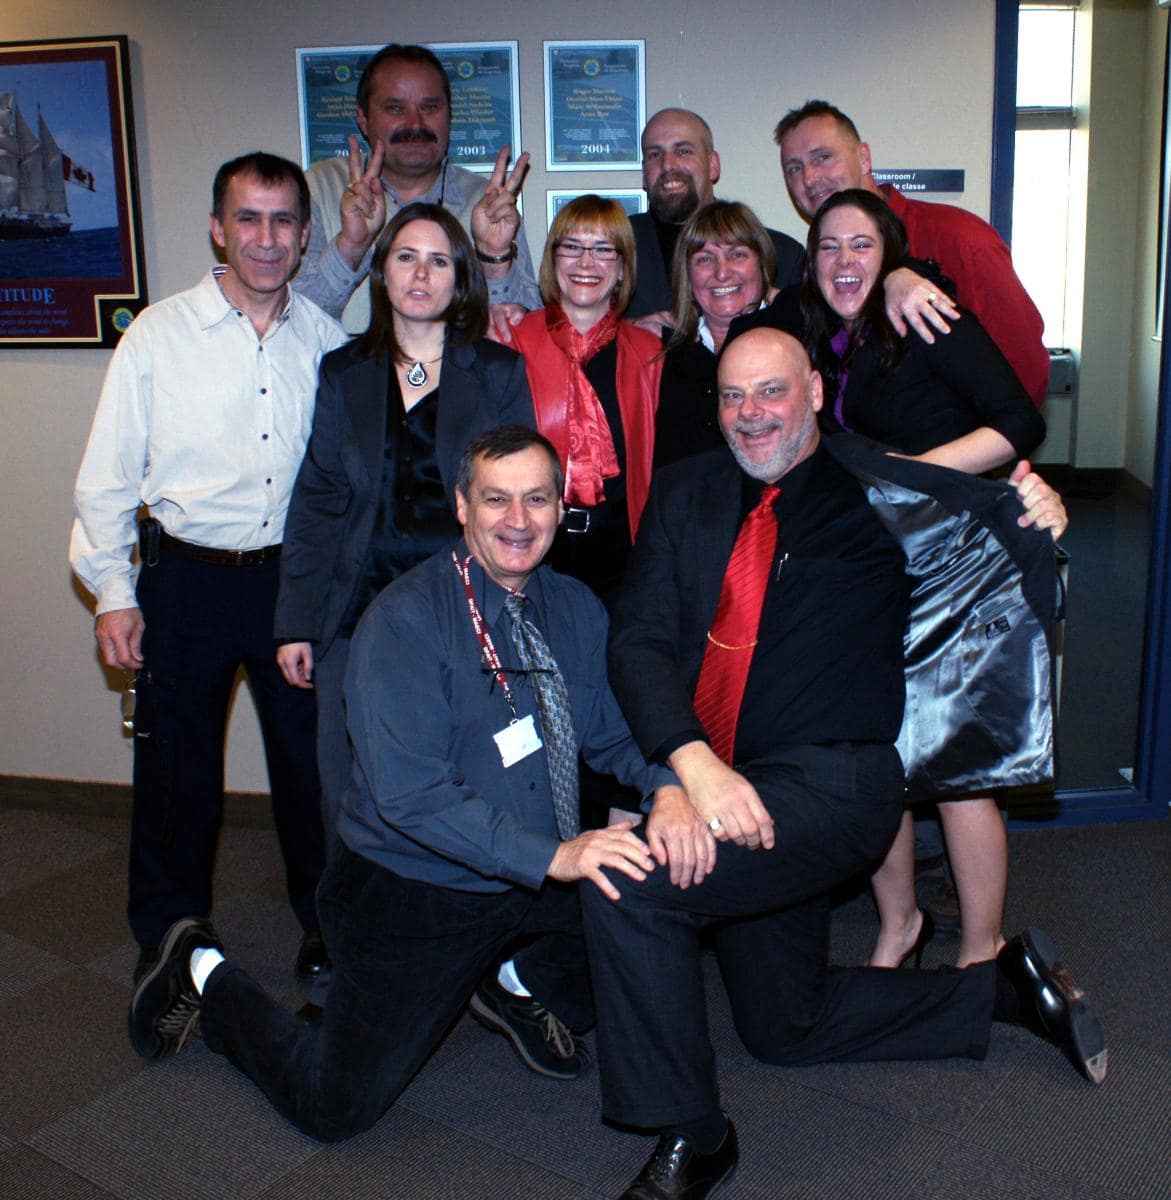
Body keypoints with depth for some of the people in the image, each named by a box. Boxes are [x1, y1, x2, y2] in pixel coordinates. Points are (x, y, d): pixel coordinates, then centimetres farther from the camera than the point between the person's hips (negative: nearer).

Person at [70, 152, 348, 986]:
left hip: (295, 575, 2)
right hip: (186, 579, -1)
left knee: (312, 757, 11)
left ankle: (325, 917, 34)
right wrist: (113, 592, -3)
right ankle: (171, 933, 33)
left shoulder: (326, 339, 2)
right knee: (176, 761, 11)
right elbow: (108, 475, 0)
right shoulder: (158, 334, -4)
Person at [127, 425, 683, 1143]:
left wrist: (667, 783, -19)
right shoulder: (405, 620, -19)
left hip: (543, 881, 6)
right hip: (415, 892, -5)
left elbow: (617, 733, 4)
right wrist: (550, 856, -36)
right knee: (335, 1109, -3)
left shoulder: (577, 610, 1)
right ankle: (205, 977, 23)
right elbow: (410, 794, -27)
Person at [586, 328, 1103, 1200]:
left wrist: (1038, 528, -21)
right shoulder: (687, 493, 5)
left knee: (628, 883, -26)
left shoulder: (885, 495, -3)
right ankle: (1007, 987, 37)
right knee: (782, 1026, 20)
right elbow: (640, 639, -6)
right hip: (718, 788, 6)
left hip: (832, 784, -6)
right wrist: (696, 768, -21)